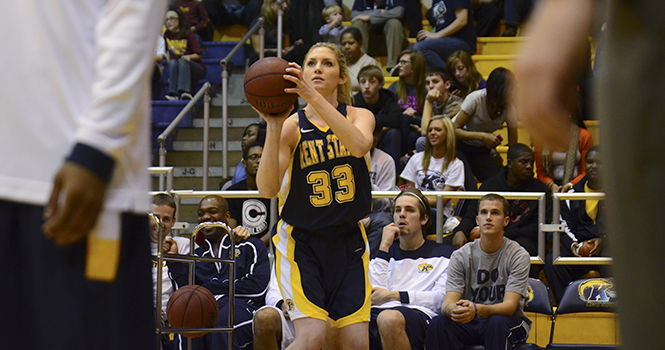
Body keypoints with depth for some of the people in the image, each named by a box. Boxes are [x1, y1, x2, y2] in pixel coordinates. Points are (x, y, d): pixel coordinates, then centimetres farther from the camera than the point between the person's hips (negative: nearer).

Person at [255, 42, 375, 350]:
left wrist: (314, 97, -35)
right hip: (301, 241, -3)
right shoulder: (292, 126, -5)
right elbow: (267, 189, -17)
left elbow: (359, 145, -26)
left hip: (348, 241, 3)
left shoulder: (360, 116, 1)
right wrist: (273, 128, -28)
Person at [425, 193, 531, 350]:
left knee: (498, 323, -37)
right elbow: (448, 303, -8)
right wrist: (453, 309, -36)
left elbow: (509, 306, -17)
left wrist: (477, 310, -39)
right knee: (438, 323, -28)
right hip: (471, 325, 2)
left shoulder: (518, 255, -6)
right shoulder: (461, 256, 2)